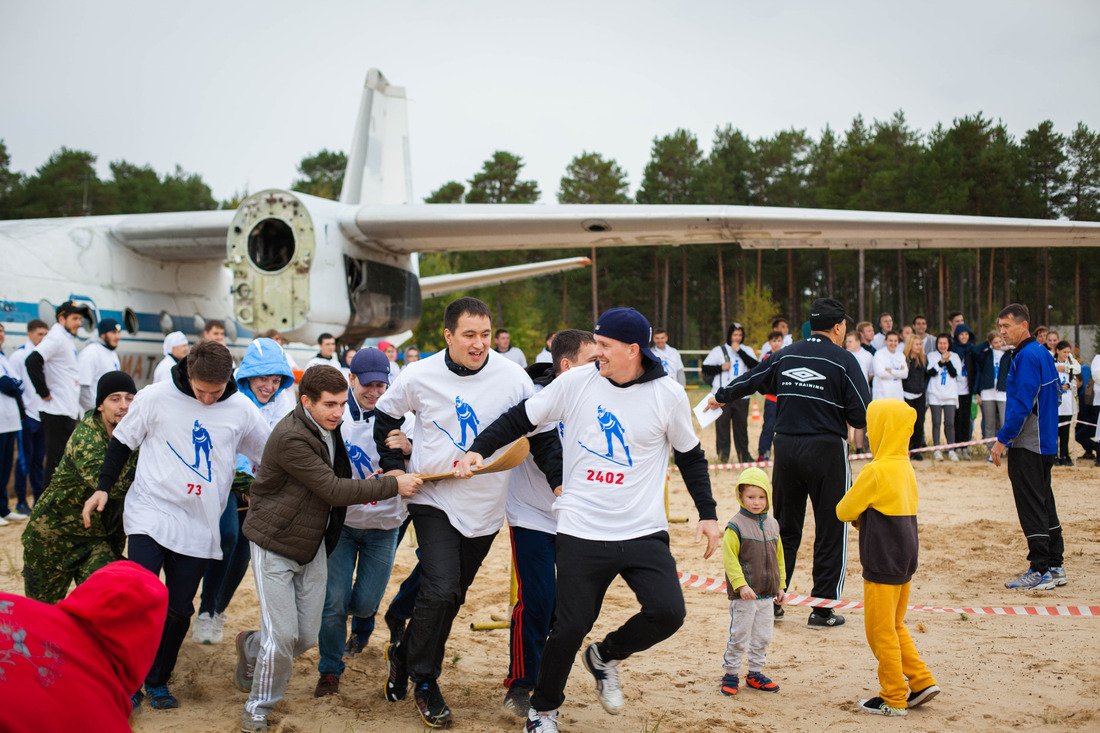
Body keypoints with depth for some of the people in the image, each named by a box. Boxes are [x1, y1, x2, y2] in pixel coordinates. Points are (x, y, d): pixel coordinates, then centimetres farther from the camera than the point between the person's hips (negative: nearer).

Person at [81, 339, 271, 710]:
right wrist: (103, 487, 1)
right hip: (150, 514, -2)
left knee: (179, 610, 5)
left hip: (199, 525, 2)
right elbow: (123, 440, 7)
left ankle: (158, 681, 24)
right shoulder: (156, 397, -6)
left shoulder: (242, 410, -1)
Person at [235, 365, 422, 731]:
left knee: (306, 638, 8)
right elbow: (332, 490, -24)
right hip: (275, 546, -8)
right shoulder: (291, 438, -24)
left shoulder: (327, 427, 4)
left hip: (313, 546, 8)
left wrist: (359, 488, 1)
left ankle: (250, 648, 36)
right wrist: (393, 485, -22)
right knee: (282, 637, -9)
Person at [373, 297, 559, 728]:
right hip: (434, 499, -2)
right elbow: (386, 414, 11)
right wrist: (393, 465, 5)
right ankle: (424, 680, 7)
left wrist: (560, 480, -10)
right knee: (441, 590, -15)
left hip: (485, 507, 2)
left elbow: (541, 433, -1)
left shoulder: (512, 377, -10)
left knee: (452, 595, 13)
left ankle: (404, 655, 38)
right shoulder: (420, 376, -7)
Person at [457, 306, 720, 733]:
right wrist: (479, 449, -6)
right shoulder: (576, 383, -2)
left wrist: (707, 514, 7)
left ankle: (605, 656, 17)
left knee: (667, 613, -16)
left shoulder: (668, 395, -2)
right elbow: (522, 418, 6)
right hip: (581, 532, 0)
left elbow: (690, 457, 11)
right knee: (570, 626, -2)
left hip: (644, 533, 1)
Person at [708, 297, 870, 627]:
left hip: (785, 447, 5)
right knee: (831, 529, 5)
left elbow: (750, 380, 19)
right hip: (826, 449, -5)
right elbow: (862, 415, -9)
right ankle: (822, 609, 7)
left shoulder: (786, 355, 7)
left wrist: (720, 397, 36)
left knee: (785, 526, 17)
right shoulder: (843, 360, -6)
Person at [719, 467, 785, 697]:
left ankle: (755, 673, 25)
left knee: (762, 637, 12)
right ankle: (730, 674, 13)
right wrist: (741, 584, -20)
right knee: (739, 636, 0)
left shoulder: (772, 525, 10)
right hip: (744, 595, -6)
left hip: (767, 595, 6)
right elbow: (729, 558, -13)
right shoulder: (736, 526, -10)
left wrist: (781, 585, 17)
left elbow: (778, 557, 18)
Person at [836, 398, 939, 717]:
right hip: (905, 561, 9)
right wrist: (864, 516, 3)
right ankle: (922, 681, 19)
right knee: (895, 627, 21)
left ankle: (893, 699, 10)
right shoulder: (906, 467, 7)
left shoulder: (876, 472, -19)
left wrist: (857, 515, 10)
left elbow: (844, 511, -11)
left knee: (881, 631, 3)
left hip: (883, 565, -9)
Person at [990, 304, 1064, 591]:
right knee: (1044, 503, 13)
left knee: (1031, 506, -6)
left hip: (1026, 444, -10)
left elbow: (1022, 403, -22)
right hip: (1045, 441, 10)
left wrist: (1002, 439, -19)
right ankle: (1055, 567, 18)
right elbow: (1054, 396, 20)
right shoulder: (1043, 353, 14)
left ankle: (1041, 571, -3)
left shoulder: (1026, 356, -17)